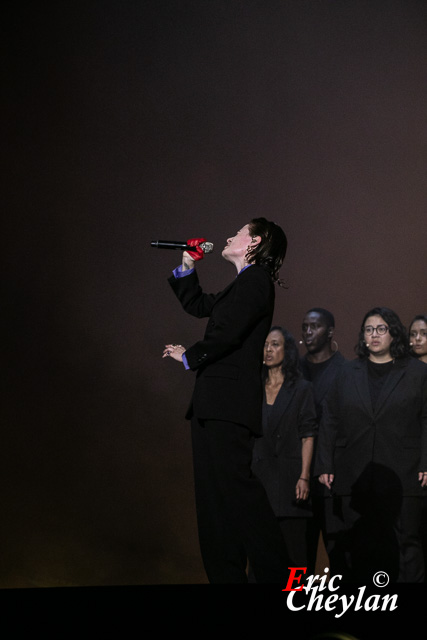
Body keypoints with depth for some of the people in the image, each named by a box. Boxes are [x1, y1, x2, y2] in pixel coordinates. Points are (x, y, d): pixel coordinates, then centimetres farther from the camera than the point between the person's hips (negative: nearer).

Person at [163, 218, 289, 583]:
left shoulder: (255, 280, -8)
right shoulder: (245, 284, 22)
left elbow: (228, 333, -17)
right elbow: (197, 305, 33)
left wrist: (189, 357, -3)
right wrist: (187, 267, 21)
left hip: (228, 403, -10)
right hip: (215, 403, 10)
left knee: (233, 484, -17)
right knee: (215, 493, 8)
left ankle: (274, 573, -16)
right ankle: (227, 576, 10)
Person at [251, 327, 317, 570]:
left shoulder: (301, 389, 1)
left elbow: (308, 436, -4)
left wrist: (304, 477, -12)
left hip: (289, 475, -4)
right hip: (259, 475, 4)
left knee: (293, 543, -4)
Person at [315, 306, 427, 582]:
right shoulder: (348, 373, 15)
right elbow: (329, 422, 11)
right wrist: (325, 466, 3)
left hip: (401, 477, -2)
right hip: (354, 477, 2)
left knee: (405, 544, -2)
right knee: (356, 549, 2)